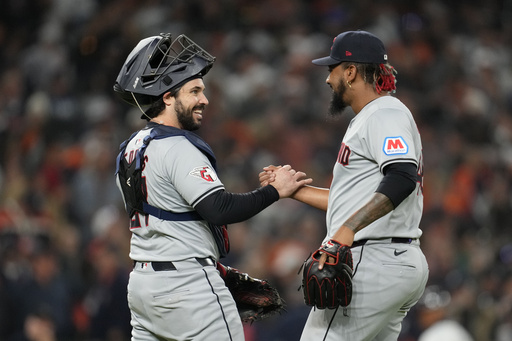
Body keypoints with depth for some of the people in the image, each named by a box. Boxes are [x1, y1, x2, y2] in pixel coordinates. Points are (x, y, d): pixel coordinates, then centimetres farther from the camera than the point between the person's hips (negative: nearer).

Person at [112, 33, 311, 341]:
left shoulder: (132, 148, 15)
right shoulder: (179, 148, -16)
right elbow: (221, 209, -26)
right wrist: (274, 191, -15)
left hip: (142, 280, 9)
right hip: (188, 284, -9)